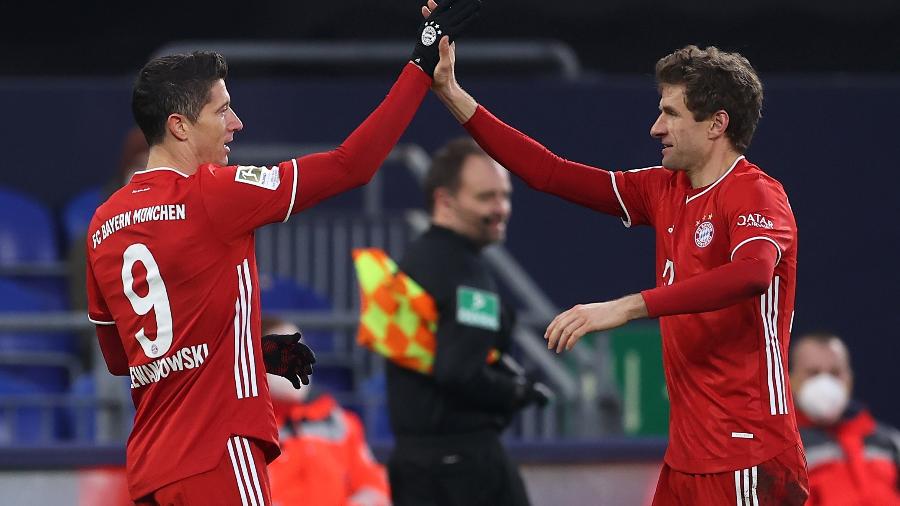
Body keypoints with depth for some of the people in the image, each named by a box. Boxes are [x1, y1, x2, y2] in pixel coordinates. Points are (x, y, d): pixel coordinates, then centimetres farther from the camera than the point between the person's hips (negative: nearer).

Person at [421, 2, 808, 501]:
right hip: (687, 456, 8)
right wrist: (451, 93, 15)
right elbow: (552, 174, 18)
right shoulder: (666, 190, 14)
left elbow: (753, 272, -32)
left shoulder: (757, 195, -11)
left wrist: (625, 307, -37)